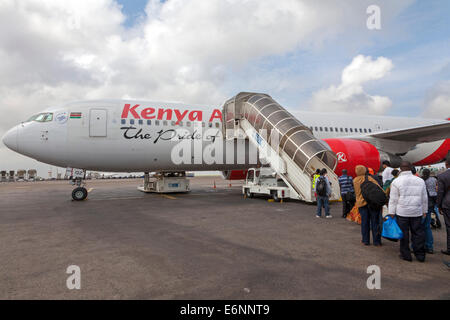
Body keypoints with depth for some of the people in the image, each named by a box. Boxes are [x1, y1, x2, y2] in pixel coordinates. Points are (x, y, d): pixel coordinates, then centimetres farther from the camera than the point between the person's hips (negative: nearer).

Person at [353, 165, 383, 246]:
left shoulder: (355, 180, 3)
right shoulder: (369, 178, -6)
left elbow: (356, 192, 9)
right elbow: (378, 187, -16)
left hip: (361, 203, 2)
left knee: (364, 222, 10)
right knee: (375, 222, 6)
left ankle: (365, 240, 15)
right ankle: (377, 241, 12)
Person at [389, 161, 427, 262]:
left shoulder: (396, 181, -5)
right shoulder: (420, 181, 7)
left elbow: (393, 199, -5)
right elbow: (424, 199, 13)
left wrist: (392, 212, 0)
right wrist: (424, 211, 22)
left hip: (402, 212, -3)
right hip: (417, 212, 3)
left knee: (404, 233, 4)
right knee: (418, 232, 10)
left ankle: (406, 255, 10)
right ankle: (420, 255, 15)